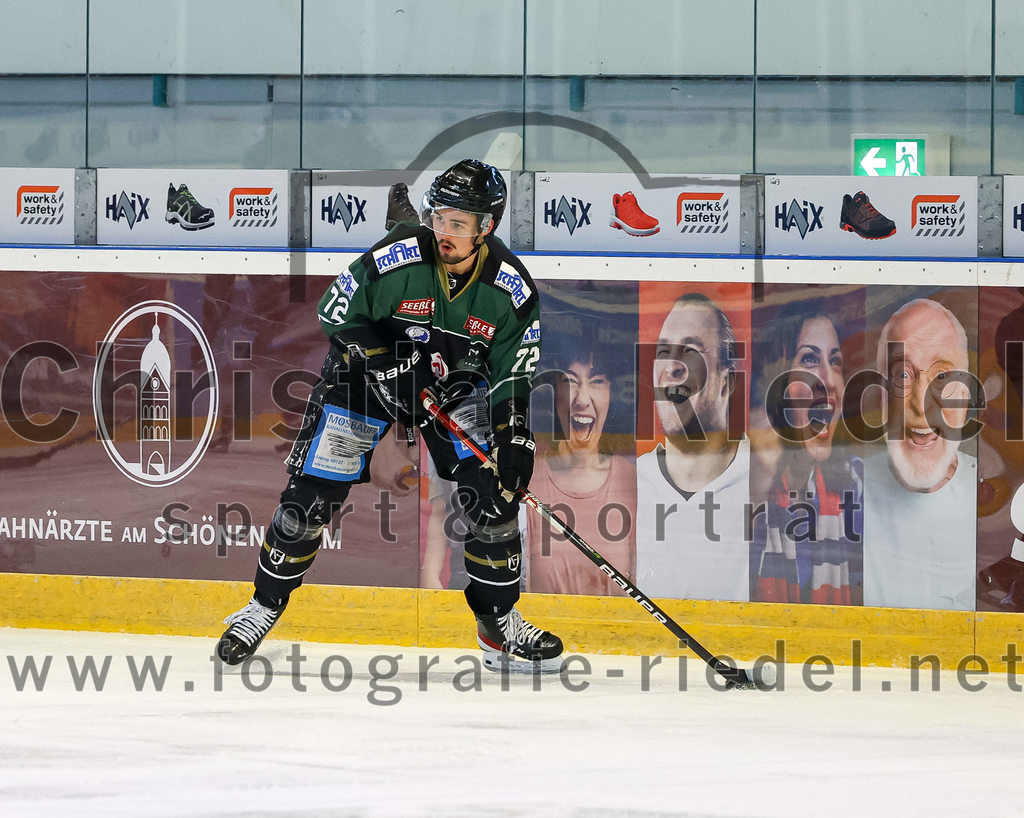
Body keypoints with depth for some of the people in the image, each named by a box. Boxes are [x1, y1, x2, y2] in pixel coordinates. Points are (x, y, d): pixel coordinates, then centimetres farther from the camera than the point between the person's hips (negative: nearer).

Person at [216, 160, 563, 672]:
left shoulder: (511, 288, -16)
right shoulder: (396, 259, -25)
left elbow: (512, 375, -7)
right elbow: (337, 316, -14)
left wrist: (515, 439, -18)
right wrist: (385, 364, -24)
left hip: (455, 387, 2)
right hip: (365, 375, -2)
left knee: (493, 498, -8)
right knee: (311, 495, -9)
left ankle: (499, 623, 8)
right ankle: (265, 606, 10)